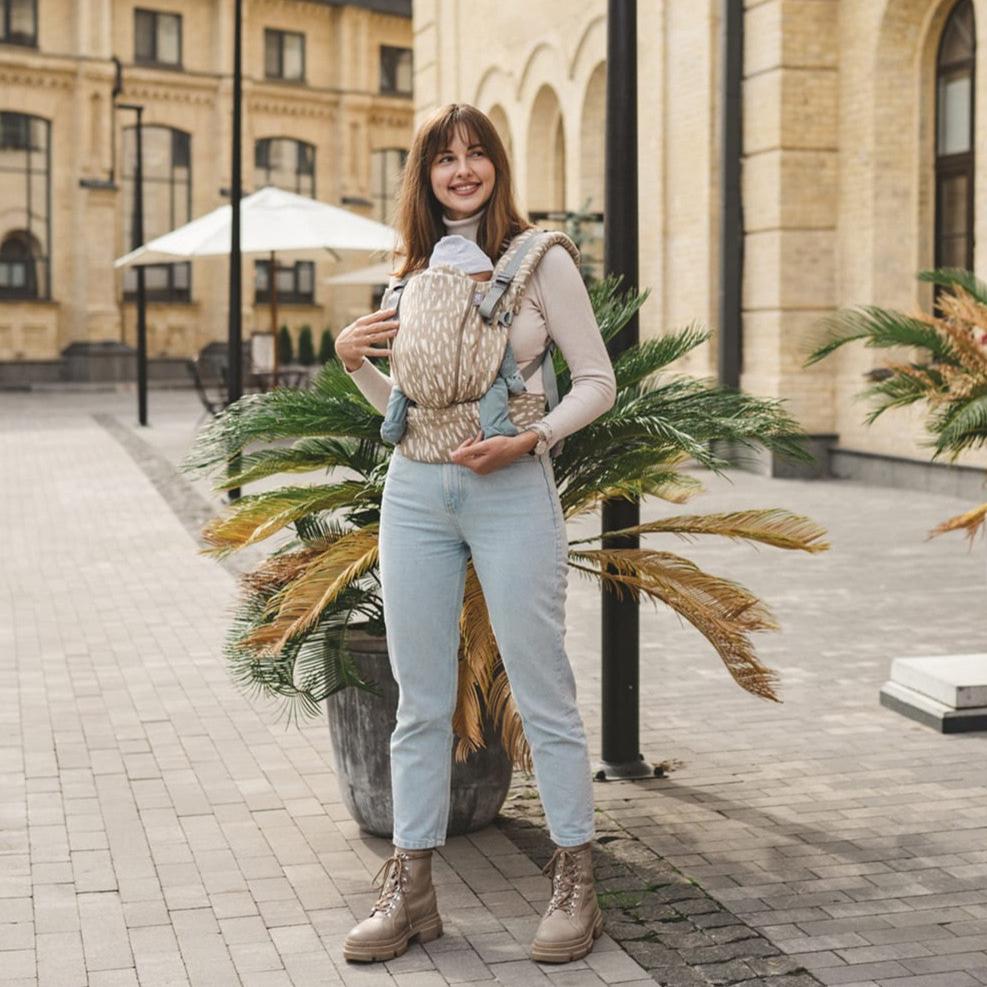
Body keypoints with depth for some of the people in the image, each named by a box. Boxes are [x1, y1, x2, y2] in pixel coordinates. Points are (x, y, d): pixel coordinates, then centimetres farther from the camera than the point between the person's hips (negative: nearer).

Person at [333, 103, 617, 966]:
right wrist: (353, 356, 2)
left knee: (543, 690, 1)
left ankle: (576, 885, 12)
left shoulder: (539, 258, -1)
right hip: (415, 492, 5)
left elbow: (597, 382, -1)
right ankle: (410, 887, 16)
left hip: (511, 492, -4)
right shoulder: (413, 271, 13)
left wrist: (528, 440, -14)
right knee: (421, 700, 8)